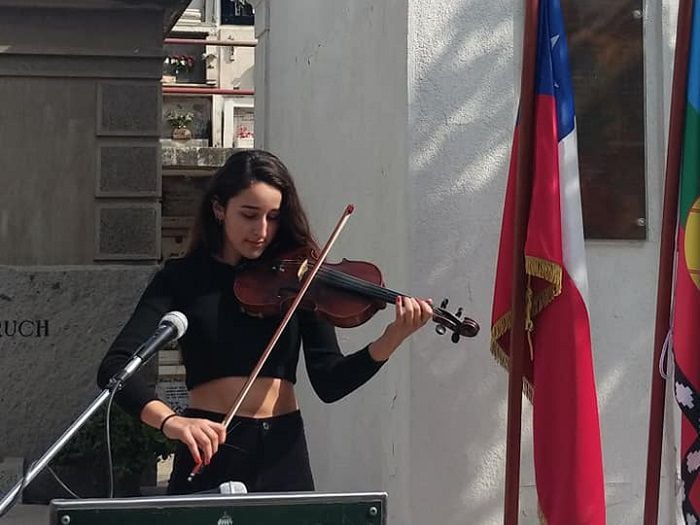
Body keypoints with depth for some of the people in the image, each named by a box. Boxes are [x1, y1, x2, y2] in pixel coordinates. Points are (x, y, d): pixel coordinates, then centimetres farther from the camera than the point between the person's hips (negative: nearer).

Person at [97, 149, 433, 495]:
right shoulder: (182, 279, -1)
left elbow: (329, 384, -4)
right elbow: (114, 367, -13)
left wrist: (388, 343, -23)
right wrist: (170, 421, -32)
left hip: (283, 456, 2)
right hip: (208, 455, -1)